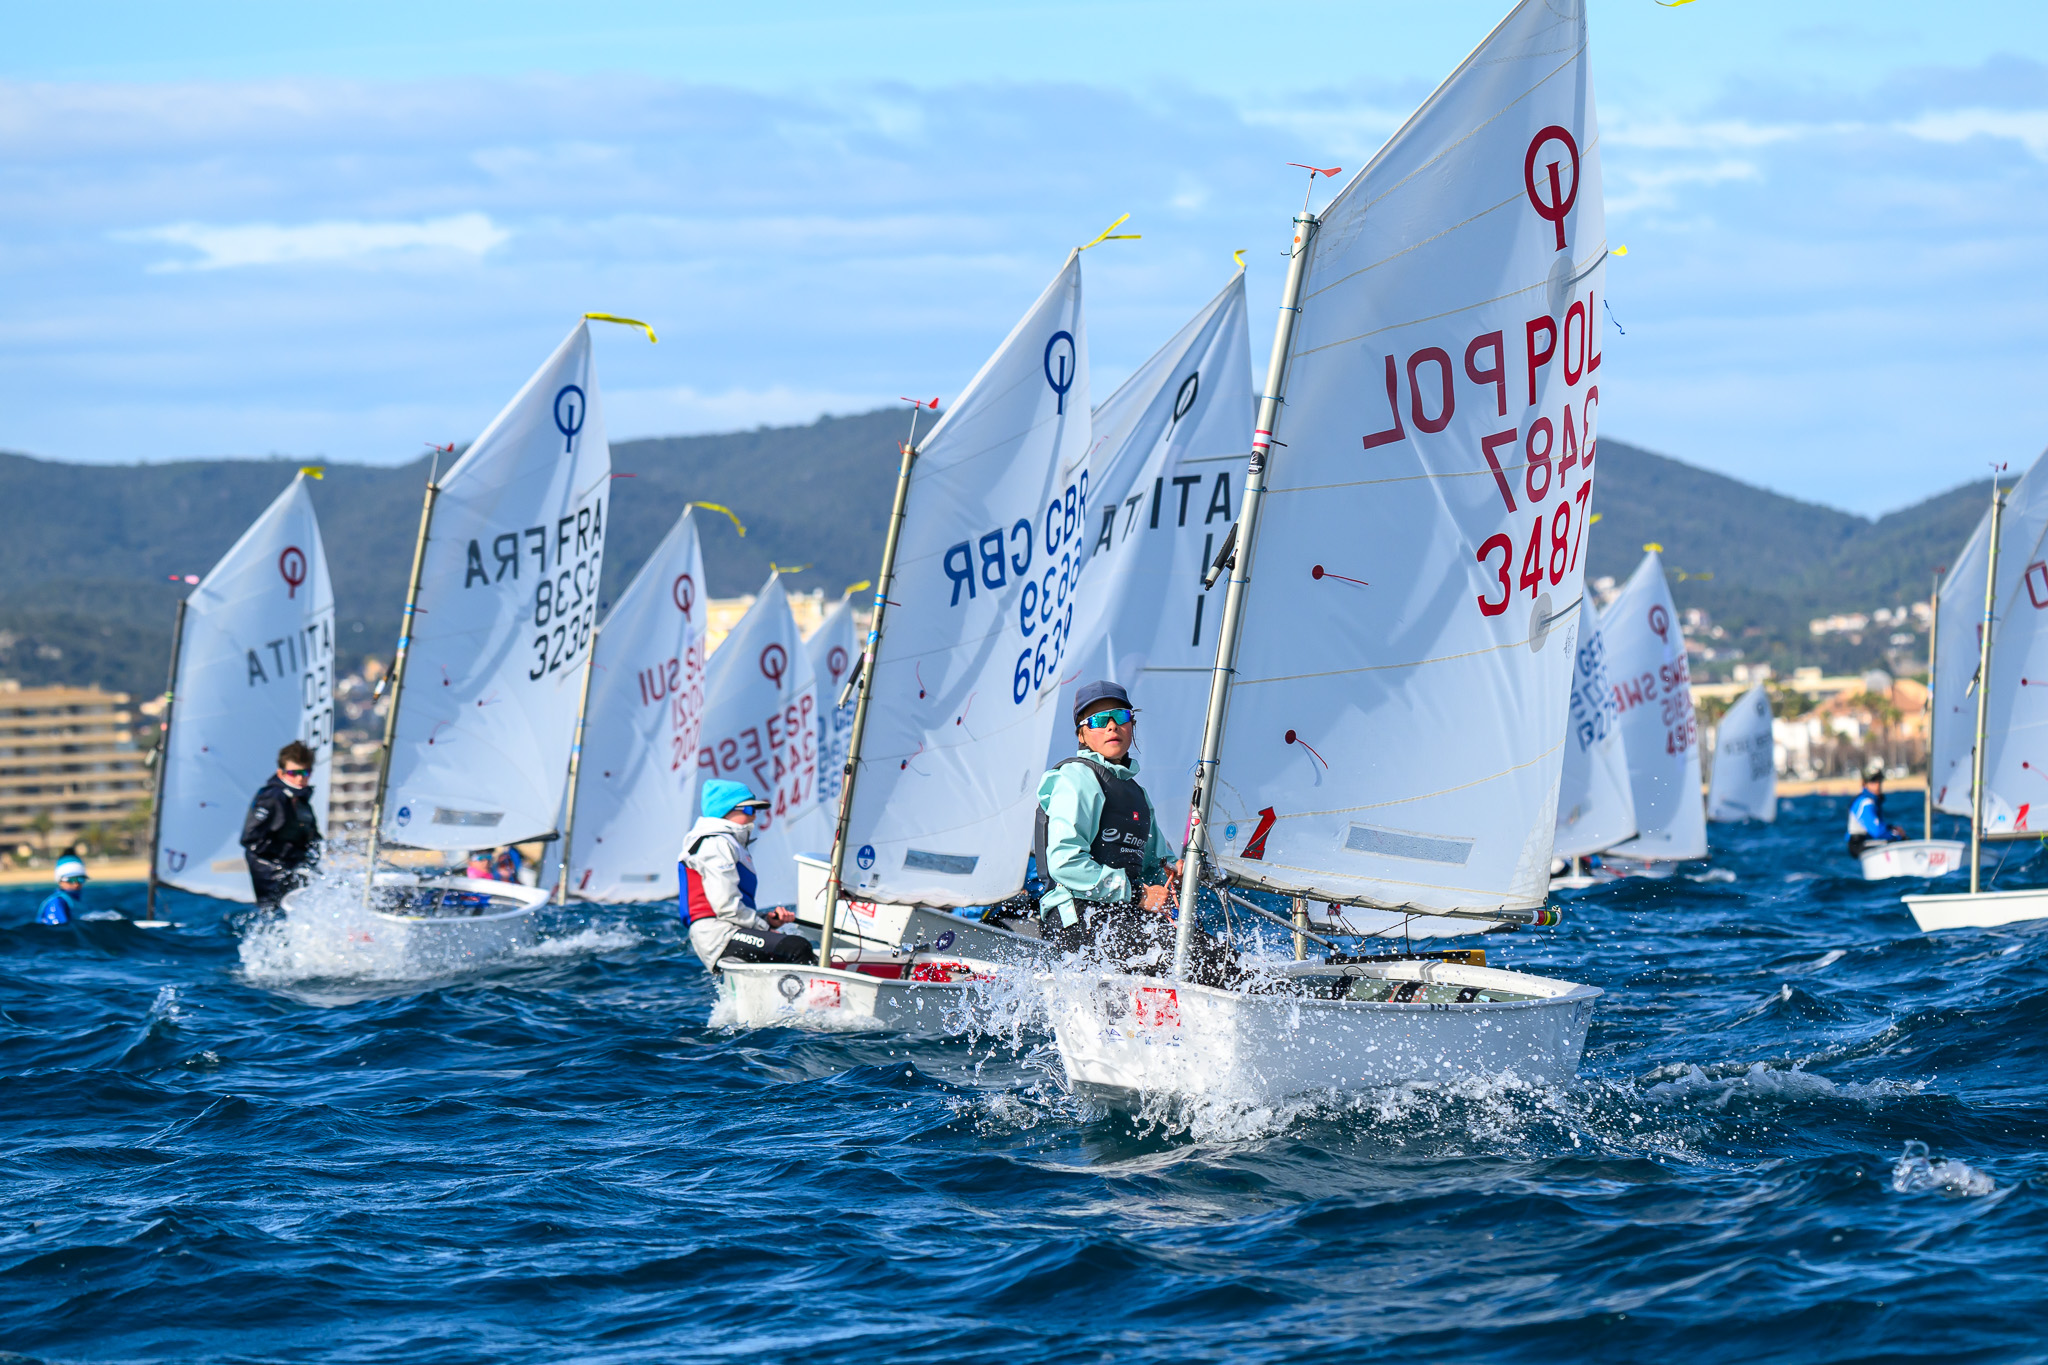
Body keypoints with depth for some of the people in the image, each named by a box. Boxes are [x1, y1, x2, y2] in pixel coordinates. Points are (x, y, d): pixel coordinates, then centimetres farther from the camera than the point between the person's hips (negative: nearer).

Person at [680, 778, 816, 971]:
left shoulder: (734, 845, 29)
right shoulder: (716, 845, -6)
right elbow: (725, 906, -16)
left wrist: (766, 919, 10)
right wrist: (764, 927, -6)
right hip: (718, 936, -11)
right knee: (796, 947, -27)